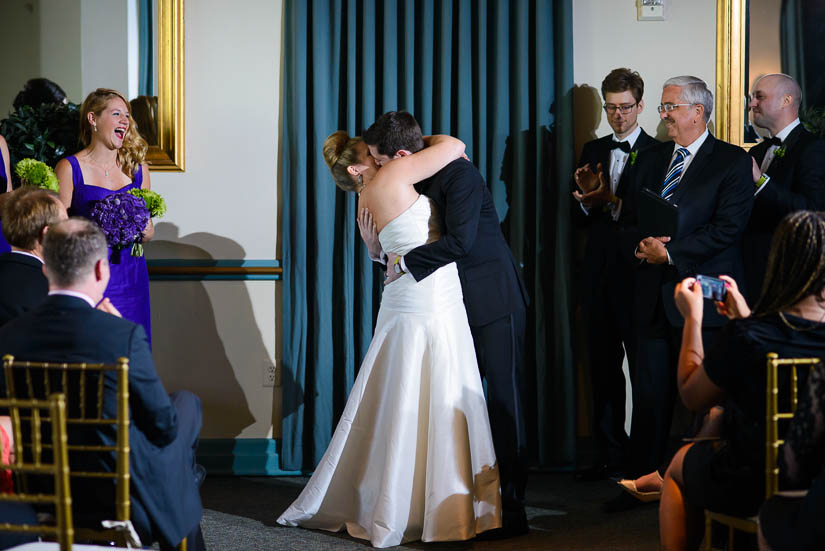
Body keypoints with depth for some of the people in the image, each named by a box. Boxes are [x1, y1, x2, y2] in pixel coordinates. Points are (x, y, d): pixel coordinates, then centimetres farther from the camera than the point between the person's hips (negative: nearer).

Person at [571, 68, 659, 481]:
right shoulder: (592, 151, 15)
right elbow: (584, 218, 15)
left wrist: (611, 200, -18)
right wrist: (587, 201, -7)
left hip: (638, 273, -5)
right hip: (599, 273, 5)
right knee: (603, 367, 8)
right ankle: (610, 454, 16)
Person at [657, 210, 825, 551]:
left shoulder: (746, 336, -26)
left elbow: (692, 397, -9)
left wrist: (692, 318, 0)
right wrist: (745, 316, 19)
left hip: (752, 492, -5)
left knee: (680, 464, 27)